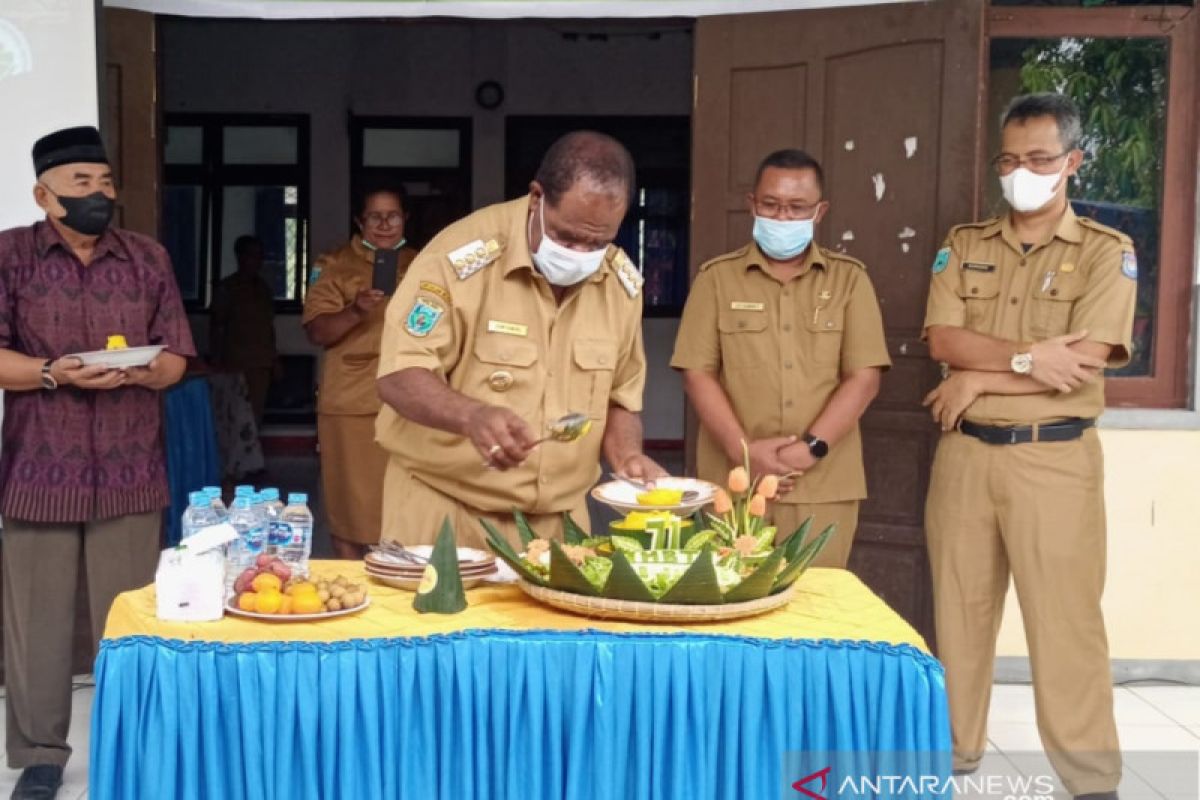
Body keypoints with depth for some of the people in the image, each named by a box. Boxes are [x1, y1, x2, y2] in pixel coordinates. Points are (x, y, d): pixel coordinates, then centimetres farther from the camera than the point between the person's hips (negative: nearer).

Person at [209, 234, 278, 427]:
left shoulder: (264, 289, 15)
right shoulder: (226, 288, 0)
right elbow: (216, 326, -1)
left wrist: (275, 359, 15)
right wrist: (216, 362, -7)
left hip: (262, 364, 5)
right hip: (236, 363, -5)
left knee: (256, 414, 0)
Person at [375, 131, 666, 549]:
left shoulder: (622, 281, 0)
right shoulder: (464, 255, -19)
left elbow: (619, 395, 9)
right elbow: (400, 377, -18)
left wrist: (627, 456, -10)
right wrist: (472, 416, -36)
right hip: (442, 507, -4)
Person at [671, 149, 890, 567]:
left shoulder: (849, 278, 8)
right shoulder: (717, 277, 7)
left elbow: (864, 377, 1)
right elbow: (697, 373, 1)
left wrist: (811, 447, -11)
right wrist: (742, 450, -11)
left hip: (824, 486, 0)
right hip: (735, 482, 0)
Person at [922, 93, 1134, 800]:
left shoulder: (1106, 252, 0)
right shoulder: (964, 246, 10)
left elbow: (1085, 361, -12)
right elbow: (943, 339, -4)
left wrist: (978, 379, -10)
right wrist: (1027, 357, -17)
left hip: (1054, 458, -3)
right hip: (965, 454, 4)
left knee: (1065, 622, -1)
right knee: (960, 612, 11)